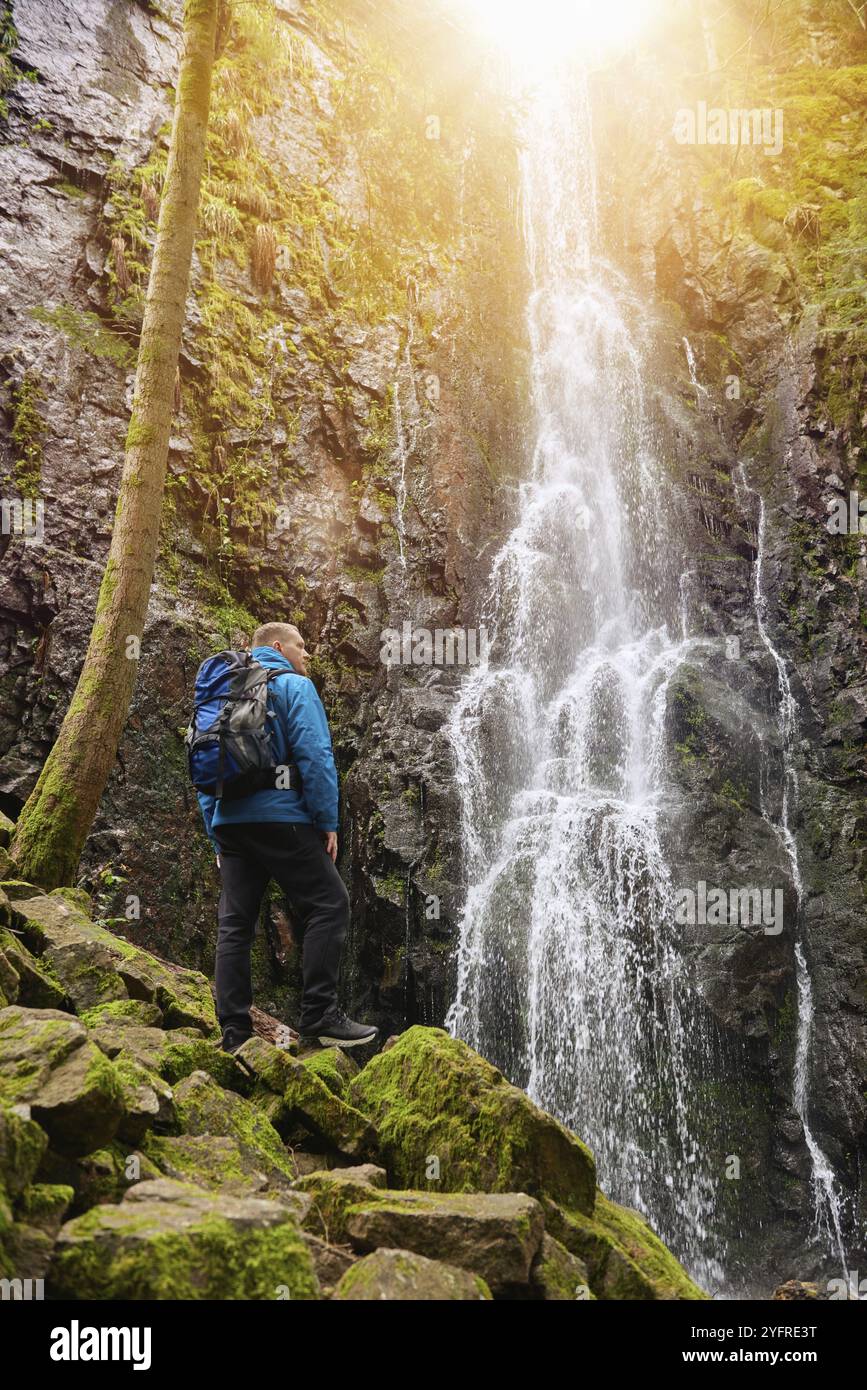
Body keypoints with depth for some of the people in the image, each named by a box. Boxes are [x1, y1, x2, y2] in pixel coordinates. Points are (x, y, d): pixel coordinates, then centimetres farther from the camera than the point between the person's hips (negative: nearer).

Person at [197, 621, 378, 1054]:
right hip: (279, 818, -7)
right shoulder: (294, 686, 1)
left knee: (235, 923, 6)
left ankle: (234, 1031, 4)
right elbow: (314, 755, -11)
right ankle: (319, 1015, -9)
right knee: (328, 905, -2)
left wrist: (217, 837, 20)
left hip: (230, 820, 7)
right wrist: (328, 822, -8)